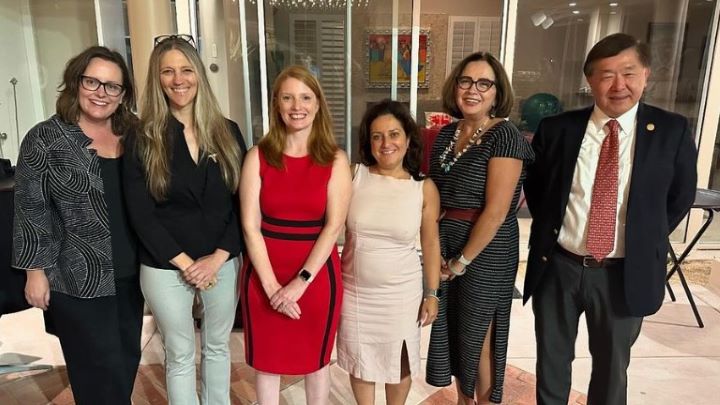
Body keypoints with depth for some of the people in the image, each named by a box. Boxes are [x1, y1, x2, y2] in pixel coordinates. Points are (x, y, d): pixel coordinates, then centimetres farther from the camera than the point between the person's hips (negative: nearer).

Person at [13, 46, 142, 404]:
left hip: (129, 273, 5)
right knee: (101, 375, 3)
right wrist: (36, 270, -8)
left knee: (128, 361, 18)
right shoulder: (45, 139, -8)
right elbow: (31, 211, -7)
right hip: (77, 279, -4)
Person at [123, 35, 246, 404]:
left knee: (218, 346, 19)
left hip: (223, 262, 2)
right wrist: (187, 264, -13)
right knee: (180, 355, 13)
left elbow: (242, 203, -2)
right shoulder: (143, 140, -6)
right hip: (166, 268, -2)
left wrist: (217, 258, -10)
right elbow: (141, 215, -9)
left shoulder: (227, 133, 0)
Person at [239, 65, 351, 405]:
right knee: (267, 360, 17)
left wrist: (301, 281, -15)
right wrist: (271, 284, -13)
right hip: (265, 274, 1)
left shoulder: (335, 160, -4)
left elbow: (334, 225, -10)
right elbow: (250, 226, -7)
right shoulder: (258, 157, -3)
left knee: (316, 359, 18)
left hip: (317, 273, 0)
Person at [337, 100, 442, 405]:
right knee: (359, 359, 18)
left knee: (399, 360, 18)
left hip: (402, 292, 0)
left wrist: (432, 293, 1)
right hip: (354, 289, 1)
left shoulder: (425, 188, -7)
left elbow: (431, 243, -1)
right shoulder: (353, 176, -8)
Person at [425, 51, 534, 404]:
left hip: (486, 250, -6)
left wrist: (463, 260, -13)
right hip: (445, 242, 6)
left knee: (477, 337, 10)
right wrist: (439, 250, 1)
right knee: (452, 329, 18)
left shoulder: (504, 136, -15)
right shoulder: (447, 133, 5)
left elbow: (495, 212, -19)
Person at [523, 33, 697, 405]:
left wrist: (646, 243, 3)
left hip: (625, 274, 0)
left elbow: (680, 198, 7)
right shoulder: (556, 129, -4)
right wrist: (550, 230, 3)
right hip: (557, 267, 1)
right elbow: (533, 187, 9)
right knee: (551, 362, 18)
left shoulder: (672, 131, -5)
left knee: (612, 367, 19)